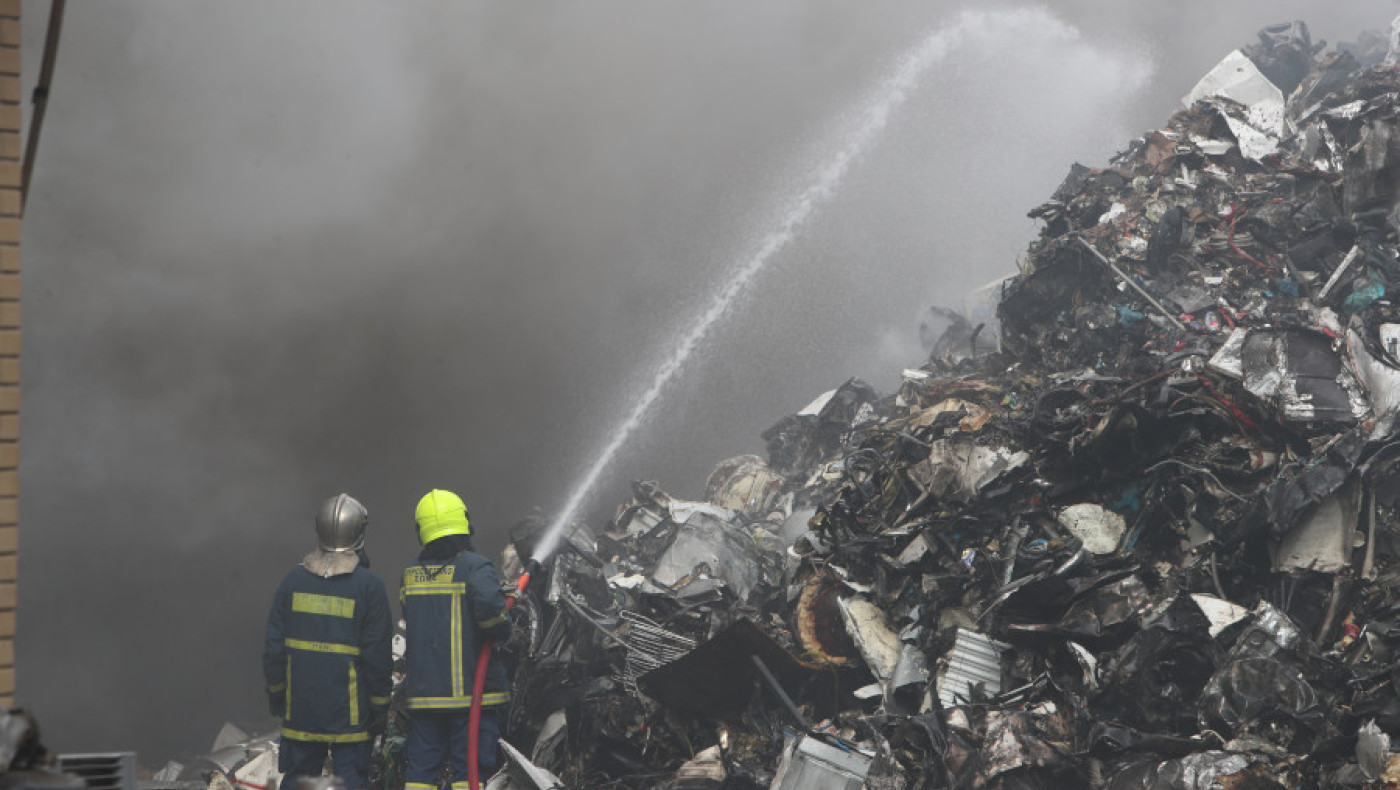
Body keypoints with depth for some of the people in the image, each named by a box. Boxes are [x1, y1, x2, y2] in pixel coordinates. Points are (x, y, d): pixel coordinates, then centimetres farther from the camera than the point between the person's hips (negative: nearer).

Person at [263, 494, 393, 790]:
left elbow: (274, 644, 6)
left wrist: (276, 692, 17)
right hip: (349, 709, -3)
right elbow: (378, 654, -8)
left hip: (300, 705, 4)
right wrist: (380, 705, 0)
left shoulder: (294, 579, 2)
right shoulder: (369, 585, -9)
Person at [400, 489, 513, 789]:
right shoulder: (475, 567, -9)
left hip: (422, 693, 5)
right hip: (469, 691, -4)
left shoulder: (410, 574, 9)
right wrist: (504, 632, -8)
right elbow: (489, 605, -25)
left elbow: (407, 626, 14)